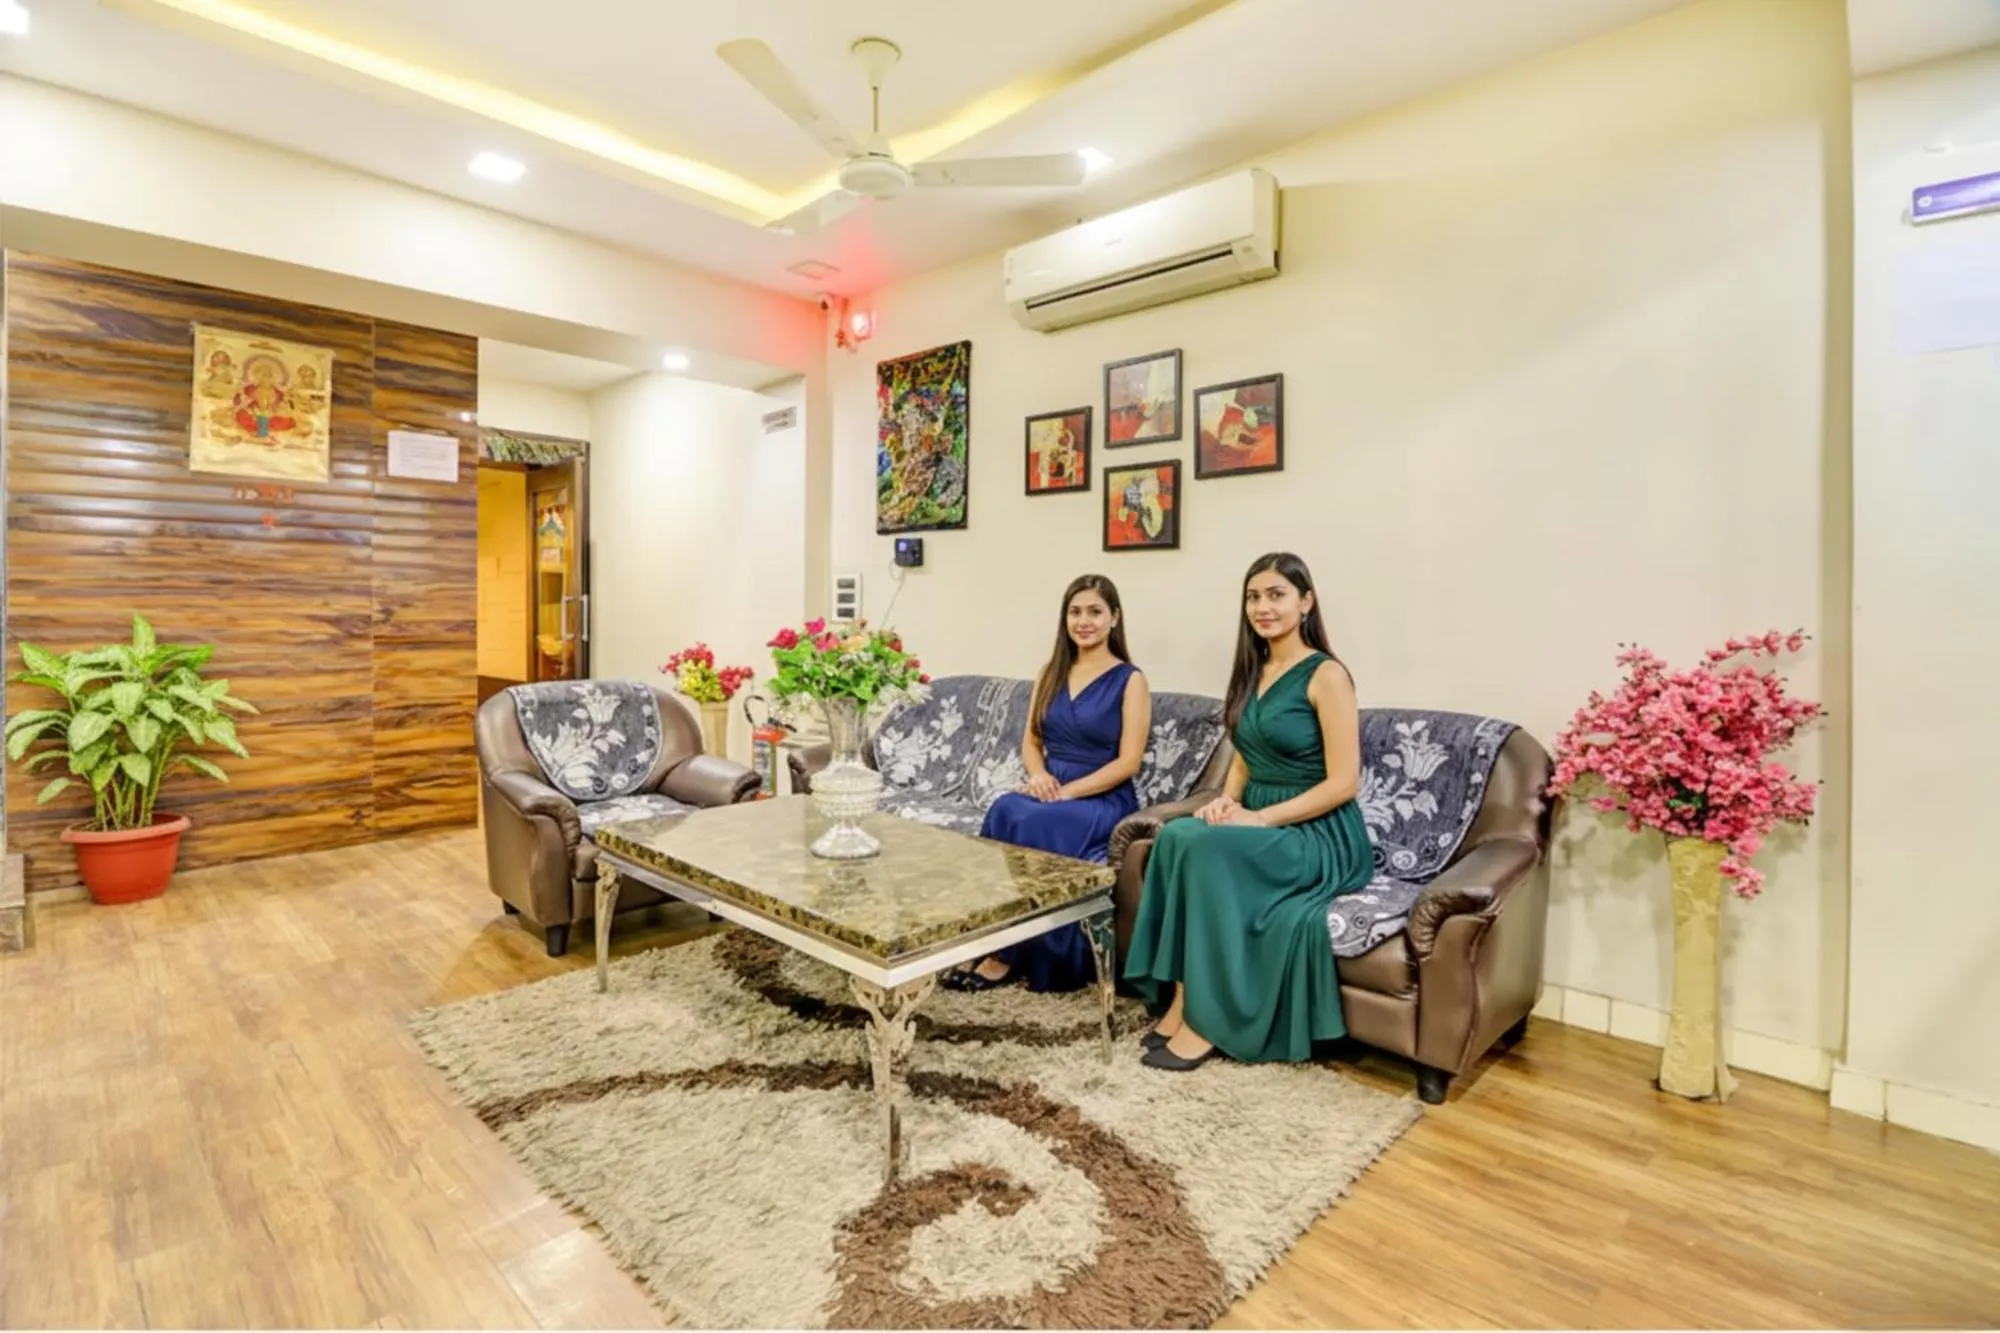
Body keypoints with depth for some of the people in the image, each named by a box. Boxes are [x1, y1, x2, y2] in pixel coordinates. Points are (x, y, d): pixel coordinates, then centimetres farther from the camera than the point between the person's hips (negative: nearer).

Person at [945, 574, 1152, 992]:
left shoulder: (1130, 680, -2)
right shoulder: (1051, 673, 14)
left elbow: (1128, 762, -9)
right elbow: (1030, 740, 14)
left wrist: (1066, 792, -18)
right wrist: (1038, 774, -9)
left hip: (1103, 801, -4)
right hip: (1049, 792, 5)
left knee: (1029, 823, -33)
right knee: (1006, 810, -30)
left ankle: (1006, 956, -22)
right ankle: (993, 945, -26)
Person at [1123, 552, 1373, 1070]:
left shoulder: (1326, 675, -10)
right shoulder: (1252, 672, 12)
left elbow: (1344, 783, -15)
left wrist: (1261, 818, -20)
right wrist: (1227, 800, -3)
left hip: (1321, 837, -6)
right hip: (1257, 826, 6)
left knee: (1208, 847, -31)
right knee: (1176, 835, -24)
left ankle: (1206, 1019, -19)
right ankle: (1179, 997, -19)